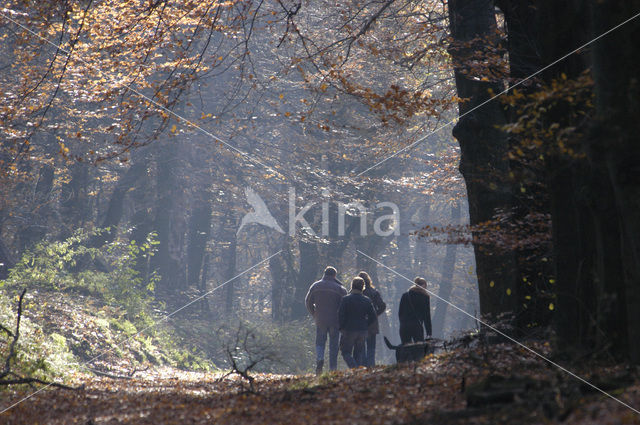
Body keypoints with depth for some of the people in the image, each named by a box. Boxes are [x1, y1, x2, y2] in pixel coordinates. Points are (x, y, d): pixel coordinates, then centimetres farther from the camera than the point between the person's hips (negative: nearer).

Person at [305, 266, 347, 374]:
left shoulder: (315, 286, 4)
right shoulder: (339, 288, -5)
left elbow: (308, 302, 8)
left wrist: (314, 315, 19)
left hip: (320, 320, 2)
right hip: (335, 321, -2)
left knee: (320, 342, 13)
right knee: (333, 344, 7)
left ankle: (319, 358, -15)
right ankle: (333, 368, 5)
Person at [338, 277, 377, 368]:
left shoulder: (346, 299, -9)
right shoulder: (367, 301, 3)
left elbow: (341, 315, -11)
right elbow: (373, 317, 4)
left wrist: (340, 327, 1)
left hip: (348, 330, -4)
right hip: (363, 331, 4)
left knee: (346, 352, 4)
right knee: (359, 353, 14)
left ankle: (354, 368, -17)